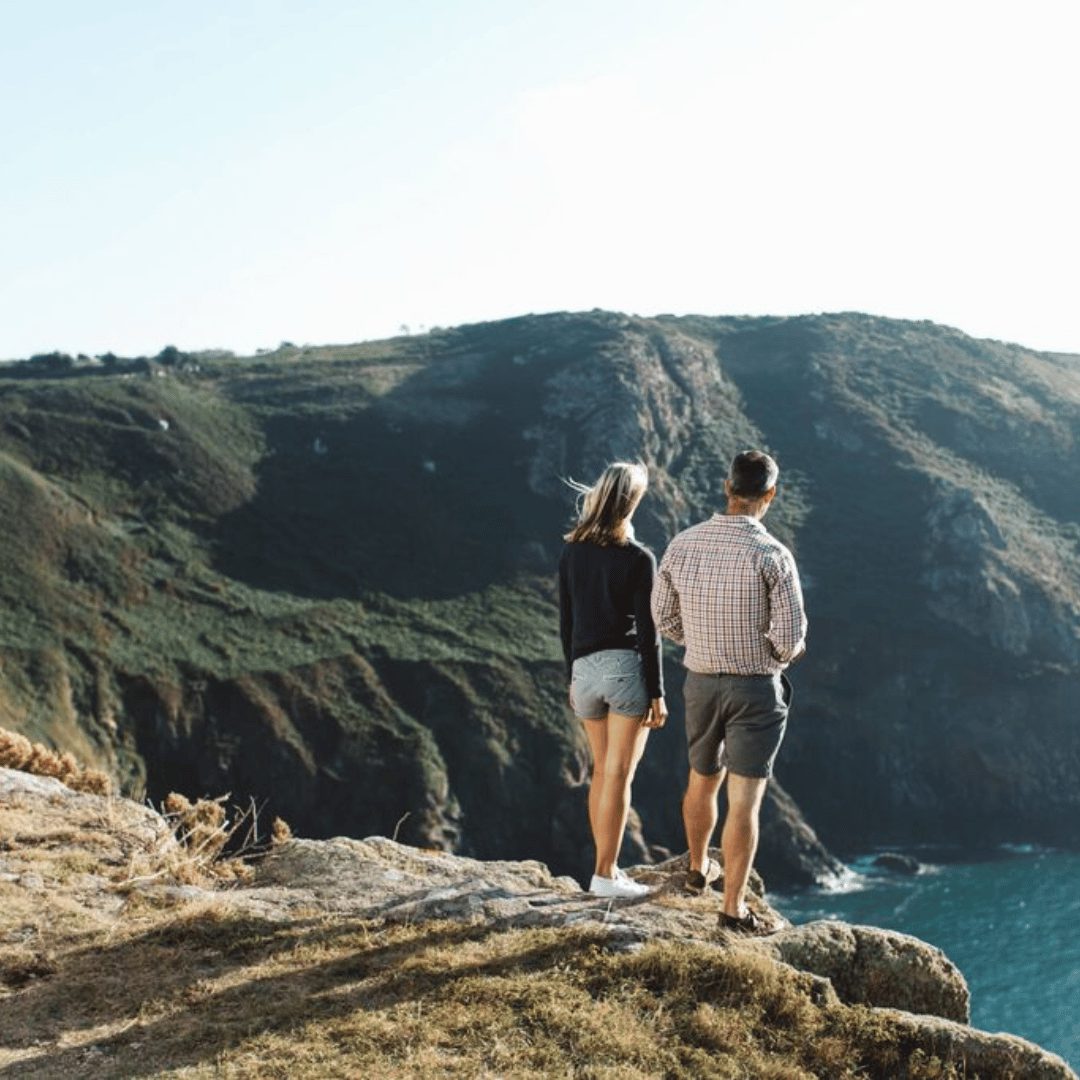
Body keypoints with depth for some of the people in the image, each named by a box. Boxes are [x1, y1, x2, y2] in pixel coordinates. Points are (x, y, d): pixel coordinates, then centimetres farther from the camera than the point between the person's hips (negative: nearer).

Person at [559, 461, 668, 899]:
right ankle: (605, 875, -1)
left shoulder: (571, 553, 4)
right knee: (619, 775, -2)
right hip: (627, 667, -5)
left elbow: (566, 622, 9)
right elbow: (647, 631, -9)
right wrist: (657, 693, -4)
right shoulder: (638, 559, -10)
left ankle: (607, 867, 18)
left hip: (585, 668, 5)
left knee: (602, 771, 16)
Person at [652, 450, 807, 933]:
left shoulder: (682, 545, -5)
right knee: (743, 801, 0)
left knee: (703, 780, 25)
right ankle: (733, 907, 3)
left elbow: (664, 617, 6)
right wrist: (785, 653, 6)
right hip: (756, 689, -5)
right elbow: (790, 639, -18)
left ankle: (699, 868, 46)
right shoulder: (772, 555, -19)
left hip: (701, 683, 5)